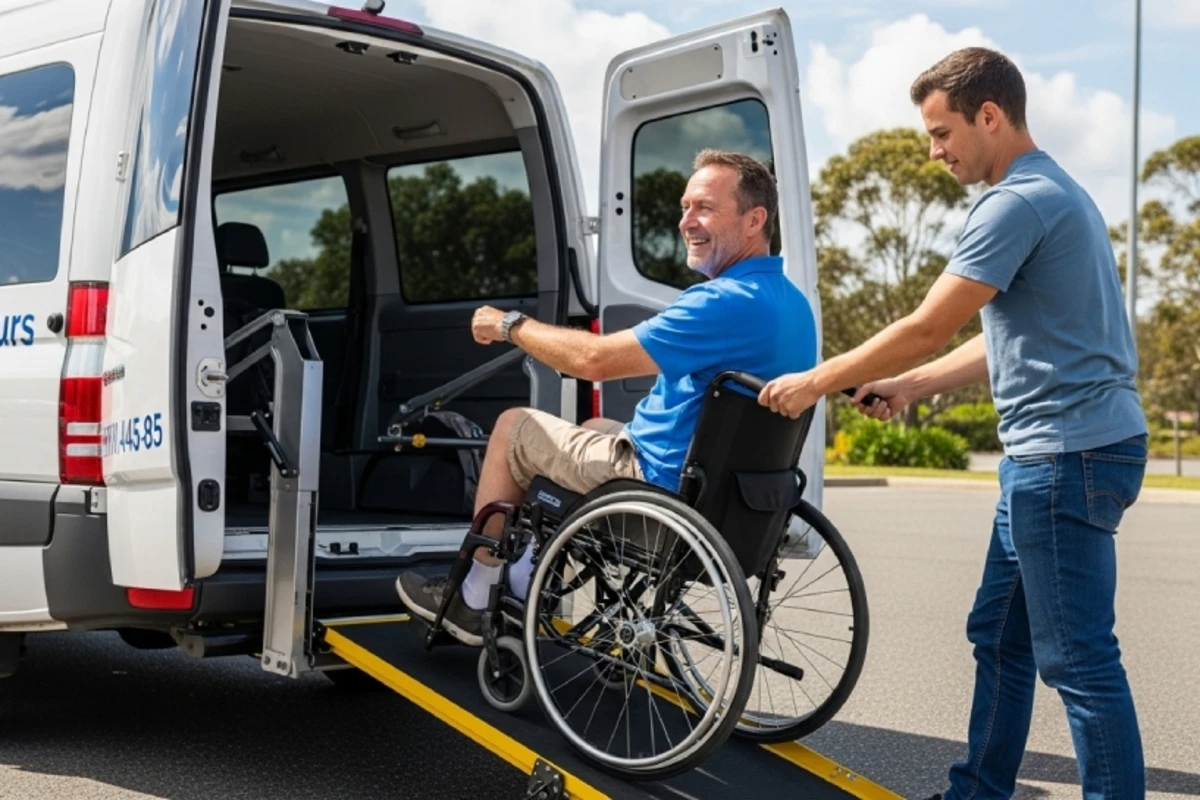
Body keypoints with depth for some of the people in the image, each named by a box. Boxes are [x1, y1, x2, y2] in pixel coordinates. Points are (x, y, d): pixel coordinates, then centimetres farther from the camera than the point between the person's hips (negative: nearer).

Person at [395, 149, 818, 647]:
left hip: (665, 488, -9)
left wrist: (510, 325, -9)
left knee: (514, 427, 7)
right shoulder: (792, 303, 5)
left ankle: (474, 601, 18)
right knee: (596, 427, 32)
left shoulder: (730, 303, -26)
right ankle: (524, 583, 31)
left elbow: (595, 361, -25)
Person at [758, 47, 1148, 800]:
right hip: (1052, 453, 11)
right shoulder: (1054, 192, 17)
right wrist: (909, 386, 15)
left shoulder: (1019, 202, -16)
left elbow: (928, 327, -16)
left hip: (1068, 455, -11)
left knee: (1079, 657, -4)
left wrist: (817, 383, -4)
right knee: (1000, 635, 16)